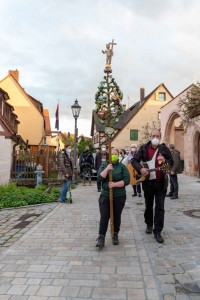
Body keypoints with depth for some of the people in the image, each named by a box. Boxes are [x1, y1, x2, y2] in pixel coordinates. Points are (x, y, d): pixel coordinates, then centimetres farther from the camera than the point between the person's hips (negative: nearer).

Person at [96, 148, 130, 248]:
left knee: (116, 217, 12)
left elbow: (127, 180, -10)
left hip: (119, 197, 0)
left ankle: (115, 235, 30)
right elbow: (99, 178, -8)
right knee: (104, 217, -1)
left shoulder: (122, 167, -1)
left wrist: (115, 184, -18)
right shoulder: (104, 166, 5)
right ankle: (101, 237, 7)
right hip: (105, 196, 1)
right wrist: (107, 169, -19)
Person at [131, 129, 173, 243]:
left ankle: (158, 231, 9)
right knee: (148, 206, 16)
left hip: (161, 183, -1)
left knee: (160, 207, -1)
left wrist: (164, 161, -18)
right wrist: (140, 168, -20)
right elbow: (134, 160, -2)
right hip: (148, 182, 1)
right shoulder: (144, 148, 1)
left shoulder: (164, 149, 1)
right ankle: (149, 225, 38)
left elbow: (171, 163, 5)